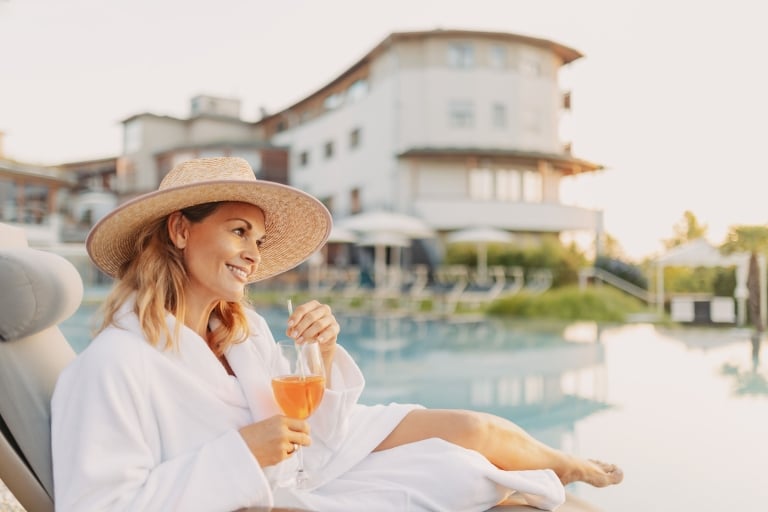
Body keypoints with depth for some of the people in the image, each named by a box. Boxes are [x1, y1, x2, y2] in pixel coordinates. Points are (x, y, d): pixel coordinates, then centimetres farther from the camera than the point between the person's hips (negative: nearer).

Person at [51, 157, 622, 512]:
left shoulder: (244, 328, -4)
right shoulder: (115, 364, -25)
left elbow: (318, 428, 0)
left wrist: (322, 353, -19)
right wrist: (239, 452, -31)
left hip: (315, 458, 6)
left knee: (472, 428, -7)